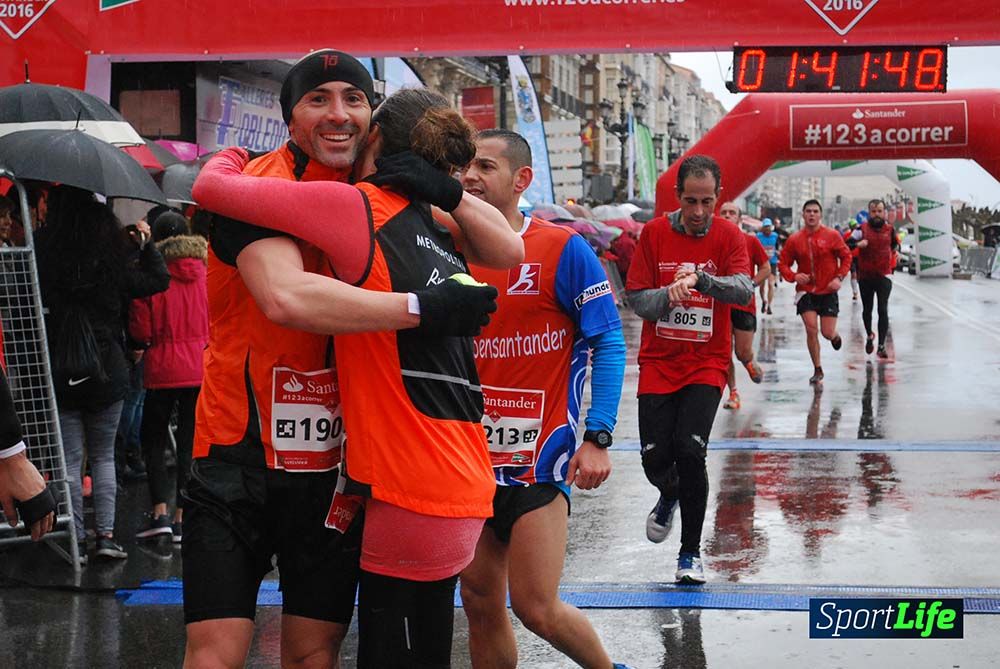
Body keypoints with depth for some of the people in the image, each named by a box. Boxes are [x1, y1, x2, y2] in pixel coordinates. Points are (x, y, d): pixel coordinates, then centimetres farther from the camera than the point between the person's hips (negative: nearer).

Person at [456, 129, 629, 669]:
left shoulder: (562, 250, -8)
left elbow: (609, 344, -8)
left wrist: (597, 437, -16)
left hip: (539, 457, -5)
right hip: (472, 456, 5)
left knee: (535, 607, -6)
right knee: (480, 601, 9)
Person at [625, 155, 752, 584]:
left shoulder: (729, 236, -3)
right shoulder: (654, 233, 0)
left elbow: (744, 290, -17)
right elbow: (637, 299, 0)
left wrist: (699, 279, -34)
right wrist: (670, 293, -20)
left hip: (706, 363, -2)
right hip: (658, 363, 2)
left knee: (690, 451, -17)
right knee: (655, 458, -4)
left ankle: (691, 554, 0)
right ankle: (670, 496, 36)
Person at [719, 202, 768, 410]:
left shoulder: (751, 241, 1)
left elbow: (766, 269, 4)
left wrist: (750, 285, -9)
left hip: (744, 304, -1)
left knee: (743, 352, -1)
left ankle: (751, 363, 35)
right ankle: (733, 393, 12)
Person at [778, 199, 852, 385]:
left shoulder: (832, 236, -6)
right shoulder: (795, 240, -2)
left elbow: (846, 257, 2)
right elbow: (783, 263, 4)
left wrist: (839, 277, -10)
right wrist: (794, 276, -14)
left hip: (828, 291, -1)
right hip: (806, 291, 1)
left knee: (827, 333, -2)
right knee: (811, 329, -10)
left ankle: (835, 336, 39)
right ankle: (817, 370, 6)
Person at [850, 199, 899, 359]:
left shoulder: (890, 230, 4)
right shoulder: (862, 230, -4)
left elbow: (896, 244, 24)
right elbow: (846, 246, -11)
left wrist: (895, 250, 8)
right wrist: (858, 244, -26)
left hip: (884, 275, 0)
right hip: (865, 276, 0)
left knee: (883, 310, -9)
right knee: (867, 309, 13)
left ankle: (881, 345, -4)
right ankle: (869, 335, 40)